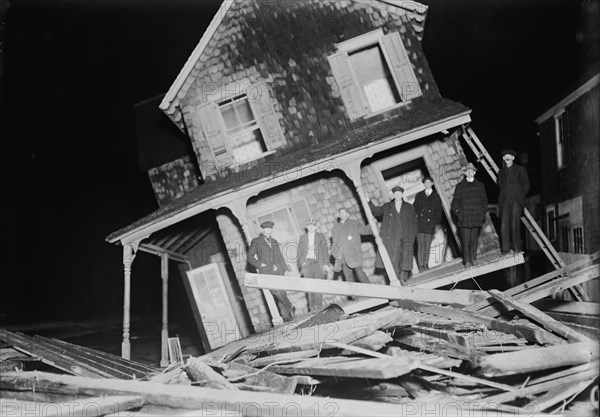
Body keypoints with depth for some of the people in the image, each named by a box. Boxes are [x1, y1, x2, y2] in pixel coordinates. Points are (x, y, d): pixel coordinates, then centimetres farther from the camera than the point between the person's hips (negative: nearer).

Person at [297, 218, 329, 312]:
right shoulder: (302, 237, 16)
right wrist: (302, 263, 3)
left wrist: (324, 263, 0)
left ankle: (318, 306, -5)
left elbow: (325, 250, 9)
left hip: (318, 263, -1)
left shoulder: (321, 236, 13)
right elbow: (299, 251, 14)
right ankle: (312, 307, -7)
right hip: (307, 263, 1)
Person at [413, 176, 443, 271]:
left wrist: (436, 222, 1)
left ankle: (425, 264, 9)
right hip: (420, 224, 0)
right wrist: (416, 219, -1)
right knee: (420, 245, -6)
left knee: (427, 246, 1)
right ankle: (420, 265, -5)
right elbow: (415, 208, 12)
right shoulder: (419, 196, 13)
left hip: (430, 225, 0)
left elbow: (438, 211, 10)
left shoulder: (436, 197, 11)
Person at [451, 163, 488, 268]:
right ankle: (467, 261, -2)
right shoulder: (460, 186, 8)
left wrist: (482, 214, 3)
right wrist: (459, 214, -5)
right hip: (464, 219, -2)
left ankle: (473, 259, 9)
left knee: (474, 240, 3)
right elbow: (455, 202, 7)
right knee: (465, 241, -5)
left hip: (477, 218, 2)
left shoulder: (480, 186, 15)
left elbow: (484, 201, 16)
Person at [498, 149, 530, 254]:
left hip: (516, 200, -3)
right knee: (504, 224, -8)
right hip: (504, 200, 3)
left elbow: (526, 186, 11)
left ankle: (517, 247, -6)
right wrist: (504, 197, 12)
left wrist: (519, 197, 8)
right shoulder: (501, 172, 21)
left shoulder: (520, 170, 12)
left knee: (514, 224, -13)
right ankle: (506, 248, -9)